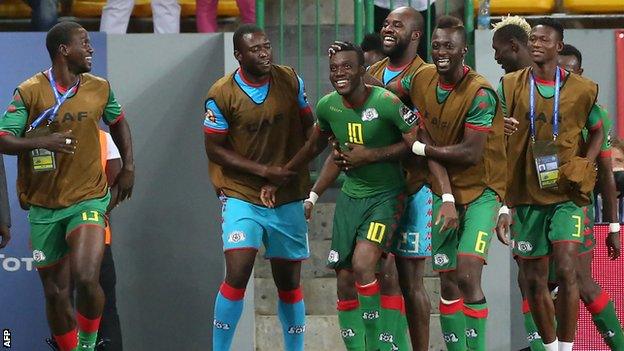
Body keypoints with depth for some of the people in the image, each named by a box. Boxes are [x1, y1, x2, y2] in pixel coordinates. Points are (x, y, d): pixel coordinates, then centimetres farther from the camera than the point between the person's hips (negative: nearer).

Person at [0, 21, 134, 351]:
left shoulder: (100, 88, 3)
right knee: (55, 293, 6)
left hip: (88, 200, 0)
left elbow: (118, 122, 23)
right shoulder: (30, 91, -7)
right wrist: (43, 142, -30)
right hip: (44, 207, 0)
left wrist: (128, 167, 13)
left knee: (85, 278, -22)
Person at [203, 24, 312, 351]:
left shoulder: (290, 80, -1)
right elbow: (215, 149, -6)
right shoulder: (221, 94, -11)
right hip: (242, 196, -3)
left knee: (289, 282, 9)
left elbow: (308, 127, 12)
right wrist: (263, 171, -13)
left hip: (288, 198, 3)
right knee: (237, 273, -17)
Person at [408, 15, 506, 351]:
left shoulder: (479, 93, -19)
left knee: (467, 276, -18)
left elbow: (471, 153, -23)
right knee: (447, 283, 7)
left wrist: (419, 148, -15)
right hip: (444, 192, 6)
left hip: (480, 191, -6)